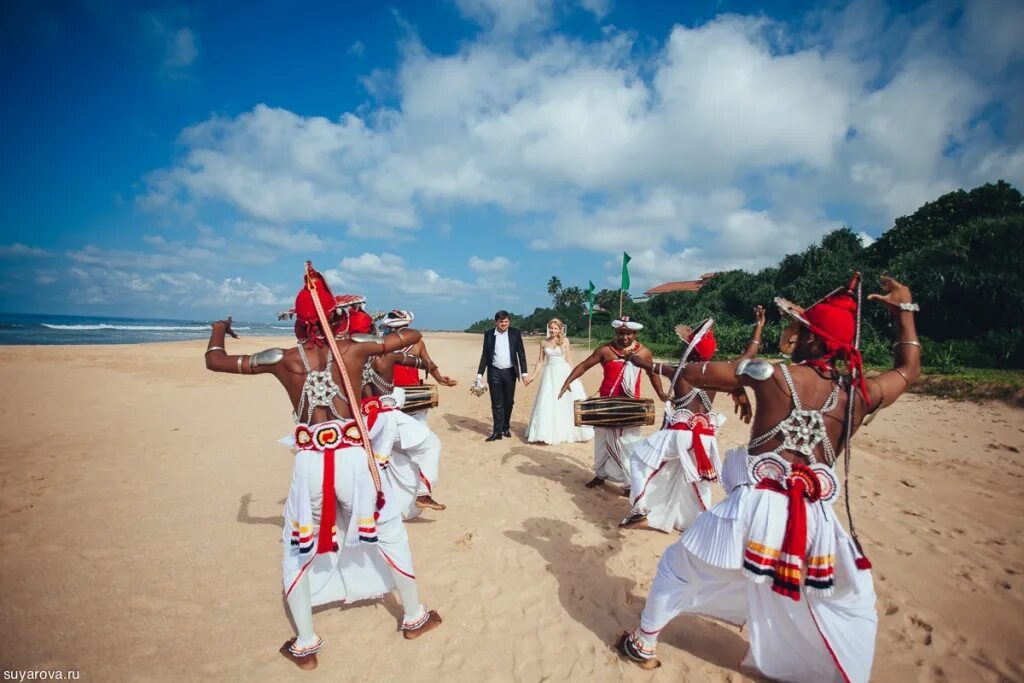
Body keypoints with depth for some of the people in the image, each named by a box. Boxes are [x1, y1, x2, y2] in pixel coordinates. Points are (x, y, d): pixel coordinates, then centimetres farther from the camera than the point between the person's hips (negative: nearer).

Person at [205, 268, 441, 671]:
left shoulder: (283, 360, -1)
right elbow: (412, 336, 9)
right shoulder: (355, 349, -3)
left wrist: (219, 330, 31)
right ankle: (414, 618, 35)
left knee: (298, 549, 22)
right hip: (354, 458, 0)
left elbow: (214, 361, 11)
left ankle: (305, 645, 31)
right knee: (390, 535, 18)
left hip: (310, 463, 1)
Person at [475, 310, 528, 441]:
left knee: (509, 402, 10)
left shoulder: (515, 333, 1)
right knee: (497, 403, 0)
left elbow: (521, 353, 1)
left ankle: (506, 427, 27)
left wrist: (524, 372, -6)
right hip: (494, 373, -1)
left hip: (510, 372, 1)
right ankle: (497, 431, 4)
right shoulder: (489, 334, 1)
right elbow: (485, 355, 5)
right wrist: (479, 374, 1)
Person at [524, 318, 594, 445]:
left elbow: (569, 360, 0)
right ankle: (547, 433, 12)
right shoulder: (544, 342, 4)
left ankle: (566, 431, 20)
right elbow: (541, 361, 8)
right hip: (550, 374, 2)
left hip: (563, 373, -1)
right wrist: (533, 376, 3)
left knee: (566, 402, 4)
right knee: (548, 404, 2)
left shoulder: (565, 341, -1)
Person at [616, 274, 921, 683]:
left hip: (755, 508, -3)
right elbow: (909, 368, 23)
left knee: (678, 563, 20)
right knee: (853, 607, 32)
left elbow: (693, 373, -2)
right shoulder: (862, 395, 0)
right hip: (814, 521, 3)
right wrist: (904, 308, 28)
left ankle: (643, 645, 34)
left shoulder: (775, 376, -9)